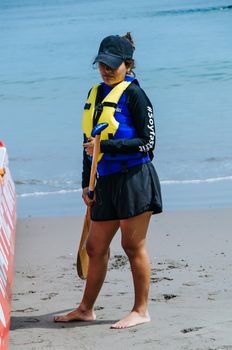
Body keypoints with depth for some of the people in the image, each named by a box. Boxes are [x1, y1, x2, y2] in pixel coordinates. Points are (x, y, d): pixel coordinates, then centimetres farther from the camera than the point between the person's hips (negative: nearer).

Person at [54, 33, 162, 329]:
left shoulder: (133, 94, -7)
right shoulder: (96, 94, 15)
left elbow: (148, 141, -12)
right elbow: (89, 142, 20)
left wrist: (106, 146, -16)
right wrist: (87, 183, 16)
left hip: (134, 179, -7)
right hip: (106, 182, 7)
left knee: (133, 246, -2)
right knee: (95, 247, 11)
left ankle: (141, 311, 8)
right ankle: (86, 309, 22)